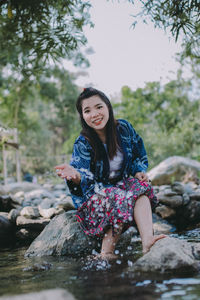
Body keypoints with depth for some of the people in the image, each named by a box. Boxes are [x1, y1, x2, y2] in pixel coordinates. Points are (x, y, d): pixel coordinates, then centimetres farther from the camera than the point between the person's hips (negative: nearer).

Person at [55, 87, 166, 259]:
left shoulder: (124, 128, -3)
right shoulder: (83, 144, -14)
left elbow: (140, 155, 11)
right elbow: (85, 178, -27)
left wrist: (139, 171, -10)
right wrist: (76, 175, -51)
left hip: (123, 184, 4)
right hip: (95, 193, -3)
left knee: (140, 185, -28)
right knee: (119, 197, -35)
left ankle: (147, 240, -46)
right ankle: (106, 253, -30)